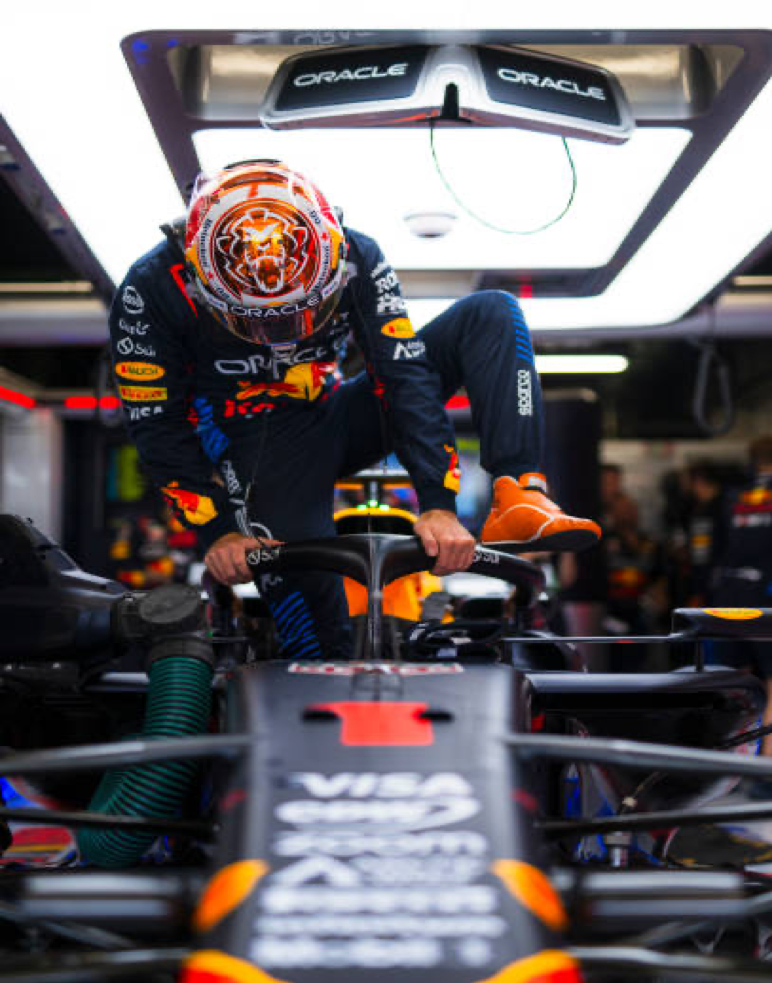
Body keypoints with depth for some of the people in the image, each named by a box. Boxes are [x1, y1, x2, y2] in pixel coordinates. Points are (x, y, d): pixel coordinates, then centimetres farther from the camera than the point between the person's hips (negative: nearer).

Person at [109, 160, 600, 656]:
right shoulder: (154, 287, -19)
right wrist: (217, 532, -22)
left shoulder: (353, 258, -16)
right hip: (255, 445, -3)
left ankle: (520, 498, -28)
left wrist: (437, 503, -28)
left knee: (492, 314, -12)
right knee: (304, 583, -31)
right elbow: (158, 426, -14)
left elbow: (407, 375, -19)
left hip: (338, 418, 3)